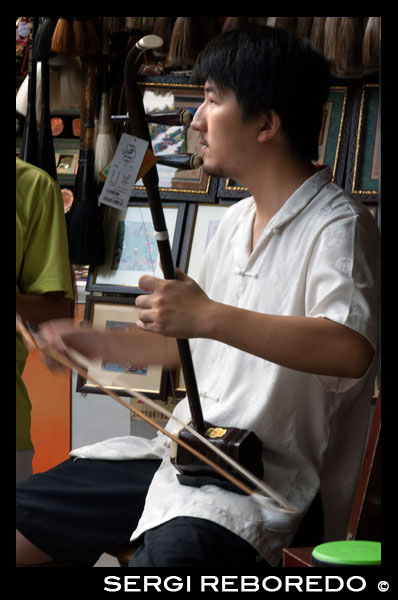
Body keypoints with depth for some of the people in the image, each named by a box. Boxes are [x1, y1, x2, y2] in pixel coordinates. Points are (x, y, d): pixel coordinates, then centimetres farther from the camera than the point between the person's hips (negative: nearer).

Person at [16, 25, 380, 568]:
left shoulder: (338, 227, -13)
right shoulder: (237, 220, 17)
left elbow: (352, 350, -32)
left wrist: (208, 316, -36)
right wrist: (103, 345, 22)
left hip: (264, 479, -8)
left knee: (170, 550, -37)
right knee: (26, 515, 6)